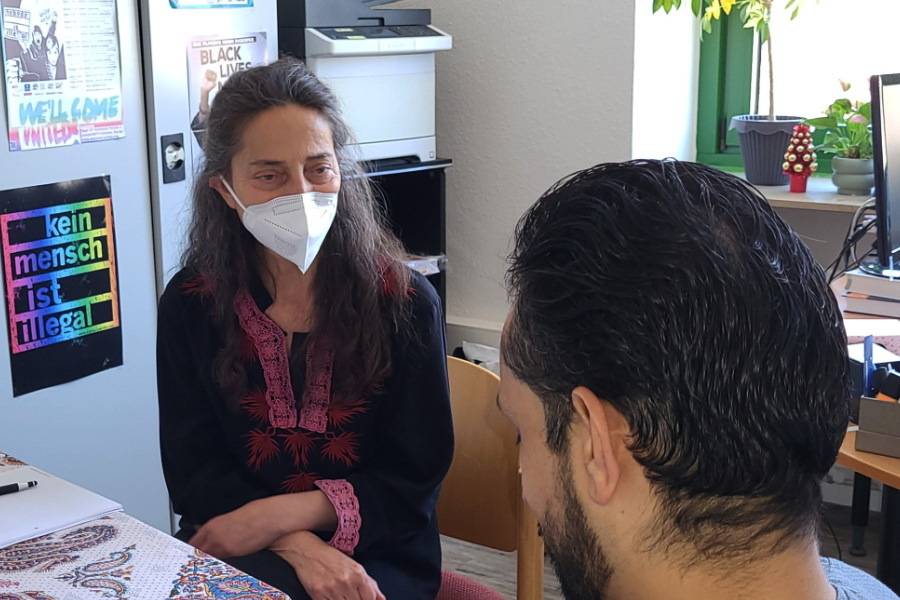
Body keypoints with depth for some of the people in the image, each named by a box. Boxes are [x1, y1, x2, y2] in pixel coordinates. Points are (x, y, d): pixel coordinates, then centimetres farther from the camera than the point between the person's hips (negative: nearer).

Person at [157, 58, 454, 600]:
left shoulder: (405, 302, -5)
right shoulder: (191, 305, 1)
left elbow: (414, 476, -3)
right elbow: (192, 470, -1)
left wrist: (278, 514, -15)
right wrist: (298, 547, -18)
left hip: (375, 556, -2)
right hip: (231, 543, 3)